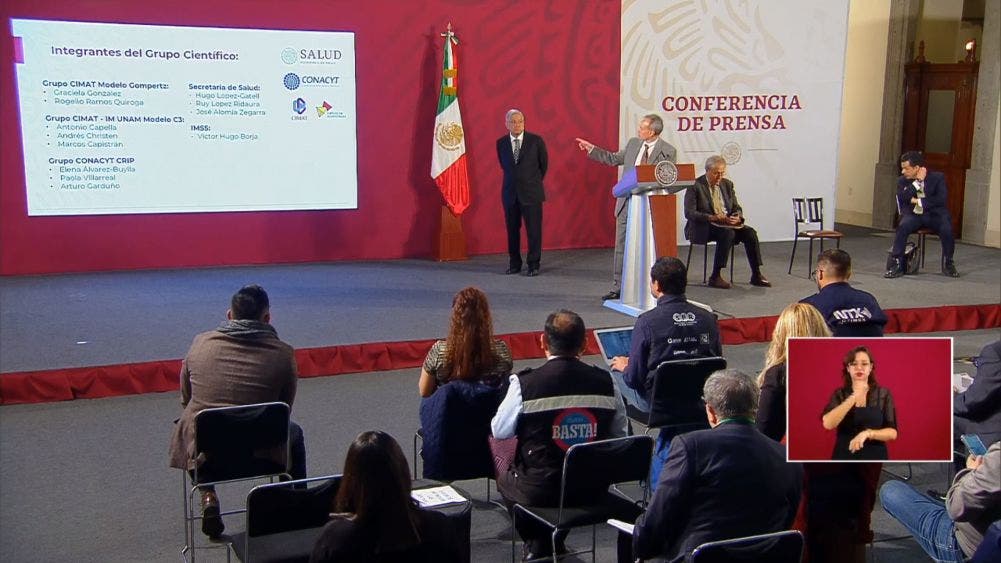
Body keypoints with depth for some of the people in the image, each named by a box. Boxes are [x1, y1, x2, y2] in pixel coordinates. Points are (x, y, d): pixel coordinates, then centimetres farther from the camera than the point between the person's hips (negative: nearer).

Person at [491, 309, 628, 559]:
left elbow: (499, 431, -3)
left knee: (504, 465, 28)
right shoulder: (605, 382, -9)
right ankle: (553, 543, 41)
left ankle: (537, 544, 37)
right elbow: (619, 434, 3)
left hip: (538, 492, -3)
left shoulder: (524, 383, -17)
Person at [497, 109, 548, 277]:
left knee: (534, 230, -1)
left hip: (531, 193, -2)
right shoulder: (501, 143, 3)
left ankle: (533, 265, 8)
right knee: (512, 230, 7)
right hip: (510, 192, 3)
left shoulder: (536, 141, -4)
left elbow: (544, 164, 8)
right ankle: (514, 264, 17)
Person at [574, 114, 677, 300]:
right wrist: (591, 148, 15)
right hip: (626, 203, 5)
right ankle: (618, 288, 16)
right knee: (621, 247, 8)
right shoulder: (633, 143, 9)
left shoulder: (668, 152, -8)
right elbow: (613, 159, 20)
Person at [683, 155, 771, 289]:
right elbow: (689, 213, -14)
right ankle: (715, 277, -32)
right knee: (727, 233, -34)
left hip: (727, 224, 6)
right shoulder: (695, 186, -6)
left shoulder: (727, 184, 13)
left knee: (750, 232, -18)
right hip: (703, 227, -6)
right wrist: (713, 218, -24)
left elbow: (737, 207, 15)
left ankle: (756, 275, -13)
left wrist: (737, 217, -9)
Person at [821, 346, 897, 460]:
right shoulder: (839, 394, 3)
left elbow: (892, 432, -3)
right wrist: (854, 397, -22)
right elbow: (828, 423, -16)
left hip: (875, 457, 0)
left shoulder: (883, 394, 2)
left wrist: (867, 433, -20)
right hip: (844, 457, 0)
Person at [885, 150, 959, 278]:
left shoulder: (937, 177, -2)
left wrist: (919, 201, -14)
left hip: (934, 214, -1)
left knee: (947, 229, -29)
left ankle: (948, 264, -3)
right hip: (913, 214, 1)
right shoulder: (902, 181, 4)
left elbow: (942, 199, -14)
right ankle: (896, 265, -24)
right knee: (902, 226, -31)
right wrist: (918, 181, -15)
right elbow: (901, 198, -14)